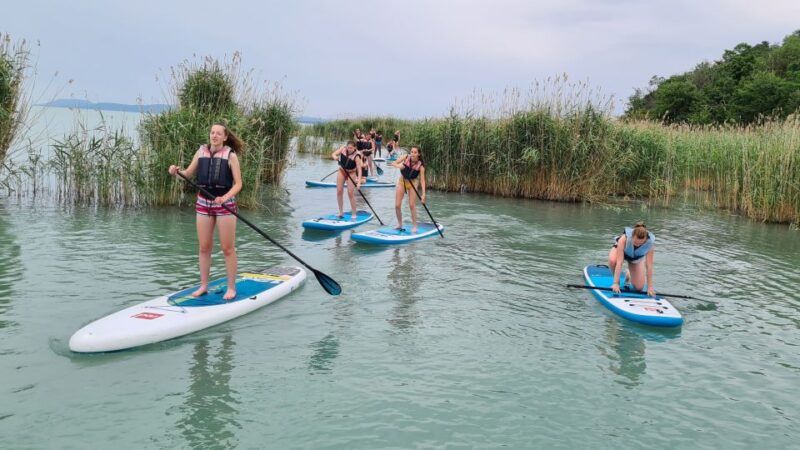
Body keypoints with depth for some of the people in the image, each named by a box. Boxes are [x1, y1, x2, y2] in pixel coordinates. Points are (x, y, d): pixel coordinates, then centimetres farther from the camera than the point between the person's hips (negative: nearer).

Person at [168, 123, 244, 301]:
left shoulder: (230, 155, -6)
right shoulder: (201, 151, 5)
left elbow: (238, 183, -9)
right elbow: (188, 173, 9)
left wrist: (225, 198, -24)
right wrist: (176, 171, -12)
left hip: (225, 203, -4)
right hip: (203, 203, 4)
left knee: (228, 248, 1)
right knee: (204, 247, 9)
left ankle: (231, 288, 10)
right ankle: (203, 286, 20)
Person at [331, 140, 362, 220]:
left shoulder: (356, 156, -24)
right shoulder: (343, 148, -12)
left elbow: (359, 170, -27)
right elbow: (333, 154, -7)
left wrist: (359, 181, -38)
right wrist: (335, 157, -32)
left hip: (351, 173, -5)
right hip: (342, 171, 5)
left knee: (350, 193, -10)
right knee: (339, 192, 2)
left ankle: (354, 214, 0)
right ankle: (341, 212, 14)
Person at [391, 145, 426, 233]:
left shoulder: (420, 166, -20)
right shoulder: (406, 157, -15)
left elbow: (422, 180, -22)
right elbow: (393, 163, -9)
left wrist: (423, 194, -30)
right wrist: (398, 166, -33)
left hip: (412, 183, -2)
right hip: (402, 181, 2)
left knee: (412, 205, -7)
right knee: (397, 205, 0)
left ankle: (414, 226, 7)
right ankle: (400, 224, 18)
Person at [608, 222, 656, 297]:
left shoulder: (650, 243, -35)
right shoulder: (624, 238, -41)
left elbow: (649, 266, -31)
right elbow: (619, 262, -42)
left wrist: (650, 287, -31)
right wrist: (616, 283, -46)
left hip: (637, 258, 2)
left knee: (639, 288, -8)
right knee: (612, 260, -39)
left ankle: (629, 275, 26)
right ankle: (617, 281, -9)